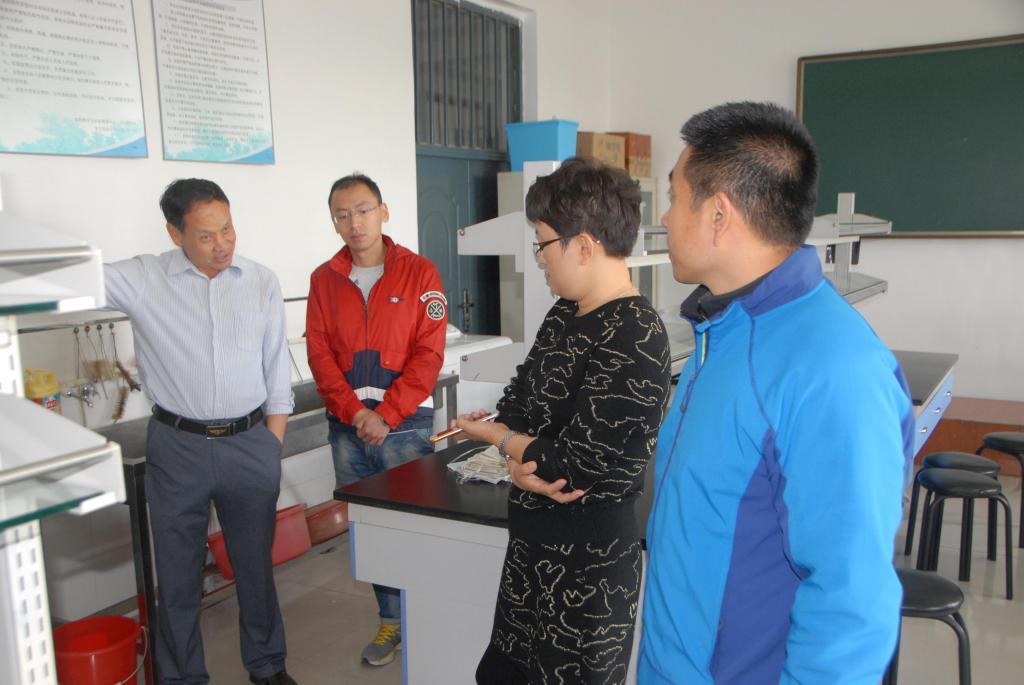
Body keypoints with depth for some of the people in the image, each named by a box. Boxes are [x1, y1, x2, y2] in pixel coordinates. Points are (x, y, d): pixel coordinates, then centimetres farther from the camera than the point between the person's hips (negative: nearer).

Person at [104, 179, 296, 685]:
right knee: (177, 572, 11)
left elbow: (277, 372, 4)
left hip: (251, 442, 1)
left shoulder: (262, 283, 0)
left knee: (256, 564, 15)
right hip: (177, 447, -1)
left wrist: (272, 447, 3)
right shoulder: (143, 279, -4)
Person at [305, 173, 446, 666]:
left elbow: (428, 353, -8)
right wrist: (354, 410, -11)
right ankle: (391, 620, 26)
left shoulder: (419, 273, -3)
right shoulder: (324, 279, 7)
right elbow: (319, 352, 3)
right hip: (346, 428, 4)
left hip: (405, 425, -3)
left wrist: (385, 414, -13)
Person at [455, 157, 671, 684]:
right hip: (533, 539, 8)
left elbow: (574, 463, -23)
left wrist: (495, 437, -5)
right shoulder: (565, 315, 4)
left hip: (589, 554, -8)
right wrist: (520, 459, -15)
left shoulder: (633, 340, -23)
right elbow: (516, 401, 7)